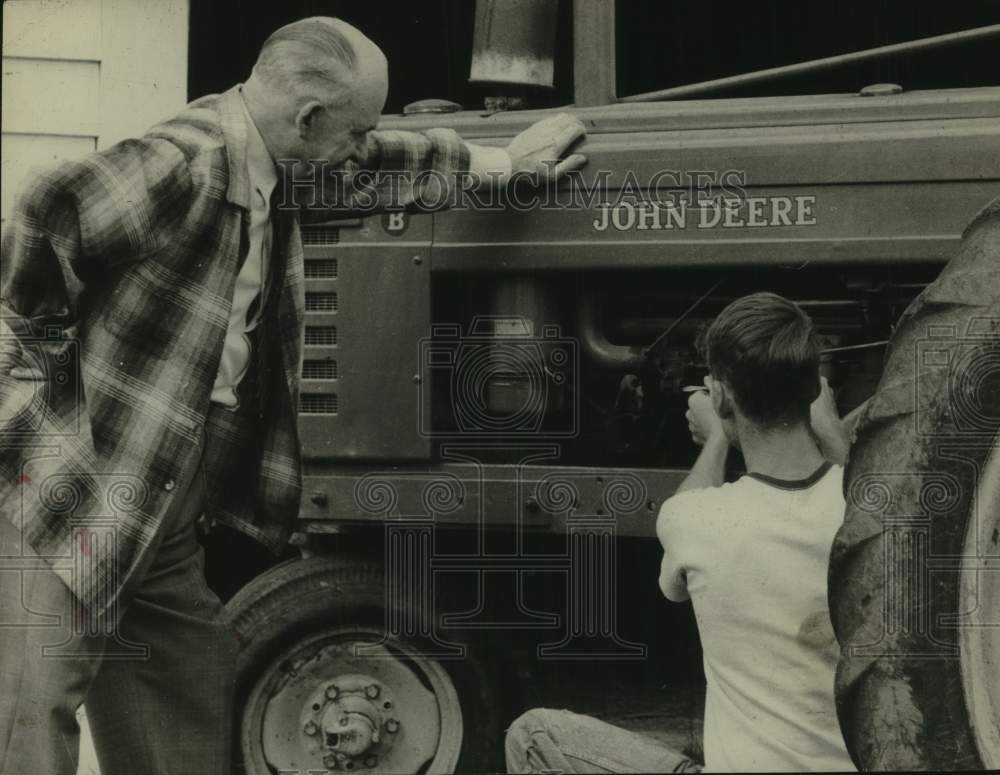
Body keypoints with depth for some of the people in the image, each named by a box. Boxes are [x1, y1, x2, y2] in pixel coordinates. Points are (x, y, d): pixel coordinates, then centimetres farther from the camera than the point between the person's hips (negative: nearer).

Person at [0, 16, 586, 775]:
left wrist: (500, 163, 26)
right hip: (67, 498, -9)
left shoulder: (274, 165, 5)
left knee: (195, 709, 17)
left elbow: (382, 162, 22)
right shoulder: (184, 165, -24)